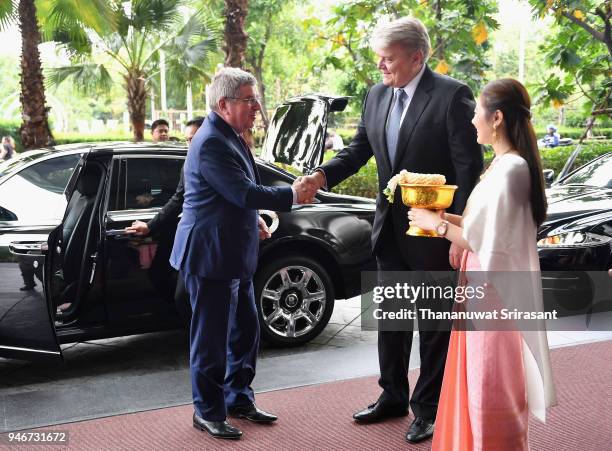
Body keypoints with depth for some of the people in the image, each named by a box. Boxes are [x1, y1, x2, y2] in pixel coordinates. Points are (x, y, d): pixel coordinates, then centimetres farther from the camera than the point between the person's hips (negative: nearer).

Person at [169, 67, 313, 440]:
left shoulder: (230, 137, 13)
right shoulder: (211, 142, -19)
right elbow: (242, 192, -24)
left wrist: (254, 218, 11)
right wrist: (292, 196, -15)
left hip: (234, 255, 10)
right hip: (210, 255, -10)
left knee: (245, 331, 17)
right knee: (212, 338, 2)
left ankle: (239, 398, 31)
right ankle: (208, 411, 16)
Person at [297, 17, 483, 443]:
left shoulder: (452, 96, -14)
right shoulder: (376, 96, 5)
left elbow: (470, 168, -15)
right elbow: (359, 150, 10)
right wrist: (323, 175, -10)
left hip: (434, 233, -6)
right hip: (390, 229, 6)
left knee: (435, 324, 8)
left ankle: (428, 409, 24)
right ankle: (393, 396, 35)